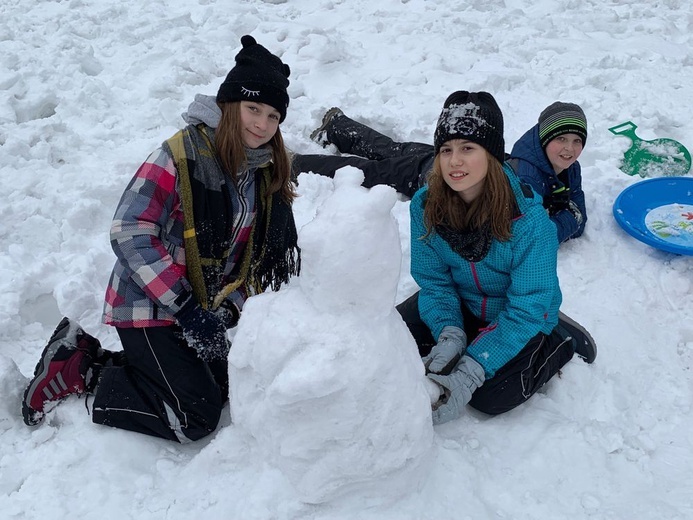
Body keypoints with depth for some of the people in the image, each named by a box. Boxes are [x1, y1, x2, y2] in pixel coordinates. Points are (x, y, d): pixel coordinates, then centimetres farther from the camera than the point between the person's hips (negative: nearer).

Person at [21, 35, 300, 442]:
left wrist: (231, 306, -7)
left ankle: (95, 359, 19)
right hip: (150, 308, -8)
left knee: (221, 390, 15)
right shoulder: (182, 156, -21)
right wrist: (184, 308, -24)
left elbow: (253, 253, 8)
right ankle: (75, 367, 6)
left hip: (207, 308, 8)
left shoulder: (266, 172, 2)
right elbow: (130, 233, -23)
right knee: (195, 417, -7)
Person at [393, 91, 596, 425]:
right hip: (461, 302, 4)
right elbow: (433, 280, -11)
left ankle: (561, 341, 5)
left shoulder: (529, 219, -31)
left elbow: (526, 309, -28)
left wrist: (470, 372, -34)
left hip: (520, 318, -4)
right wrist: (449, 336, -30)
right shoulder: (425, 205, -18)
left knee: (490, 397, -18)